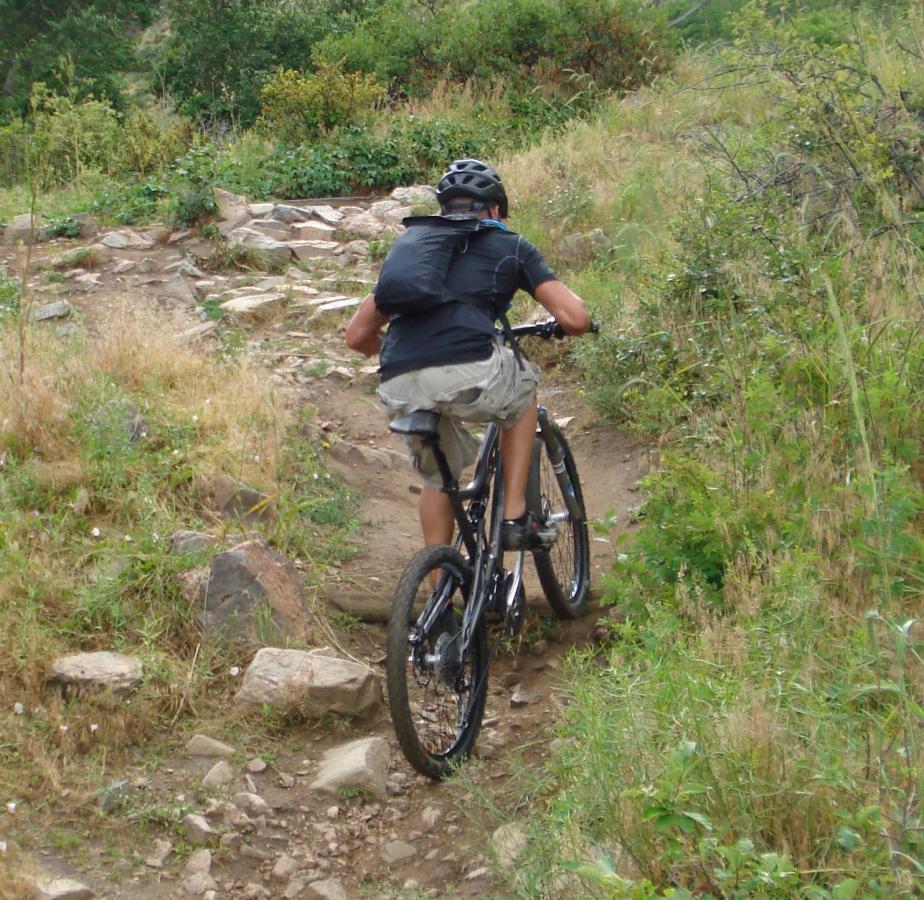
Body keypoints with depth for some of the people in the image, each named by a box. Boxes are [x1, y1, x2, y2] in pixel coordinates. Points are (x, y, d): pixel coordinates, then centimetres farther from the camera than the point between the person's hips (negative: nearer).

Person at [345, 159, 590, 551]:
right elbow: (574, 318, 11)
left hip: (397, 391, 4)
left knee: (437, 477, 31)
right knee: (523, 389, 31)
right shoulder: (510, 245, 20)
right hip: (467, 376, -4)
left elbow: (357, 335, 32)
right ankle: (516, 518, 25)